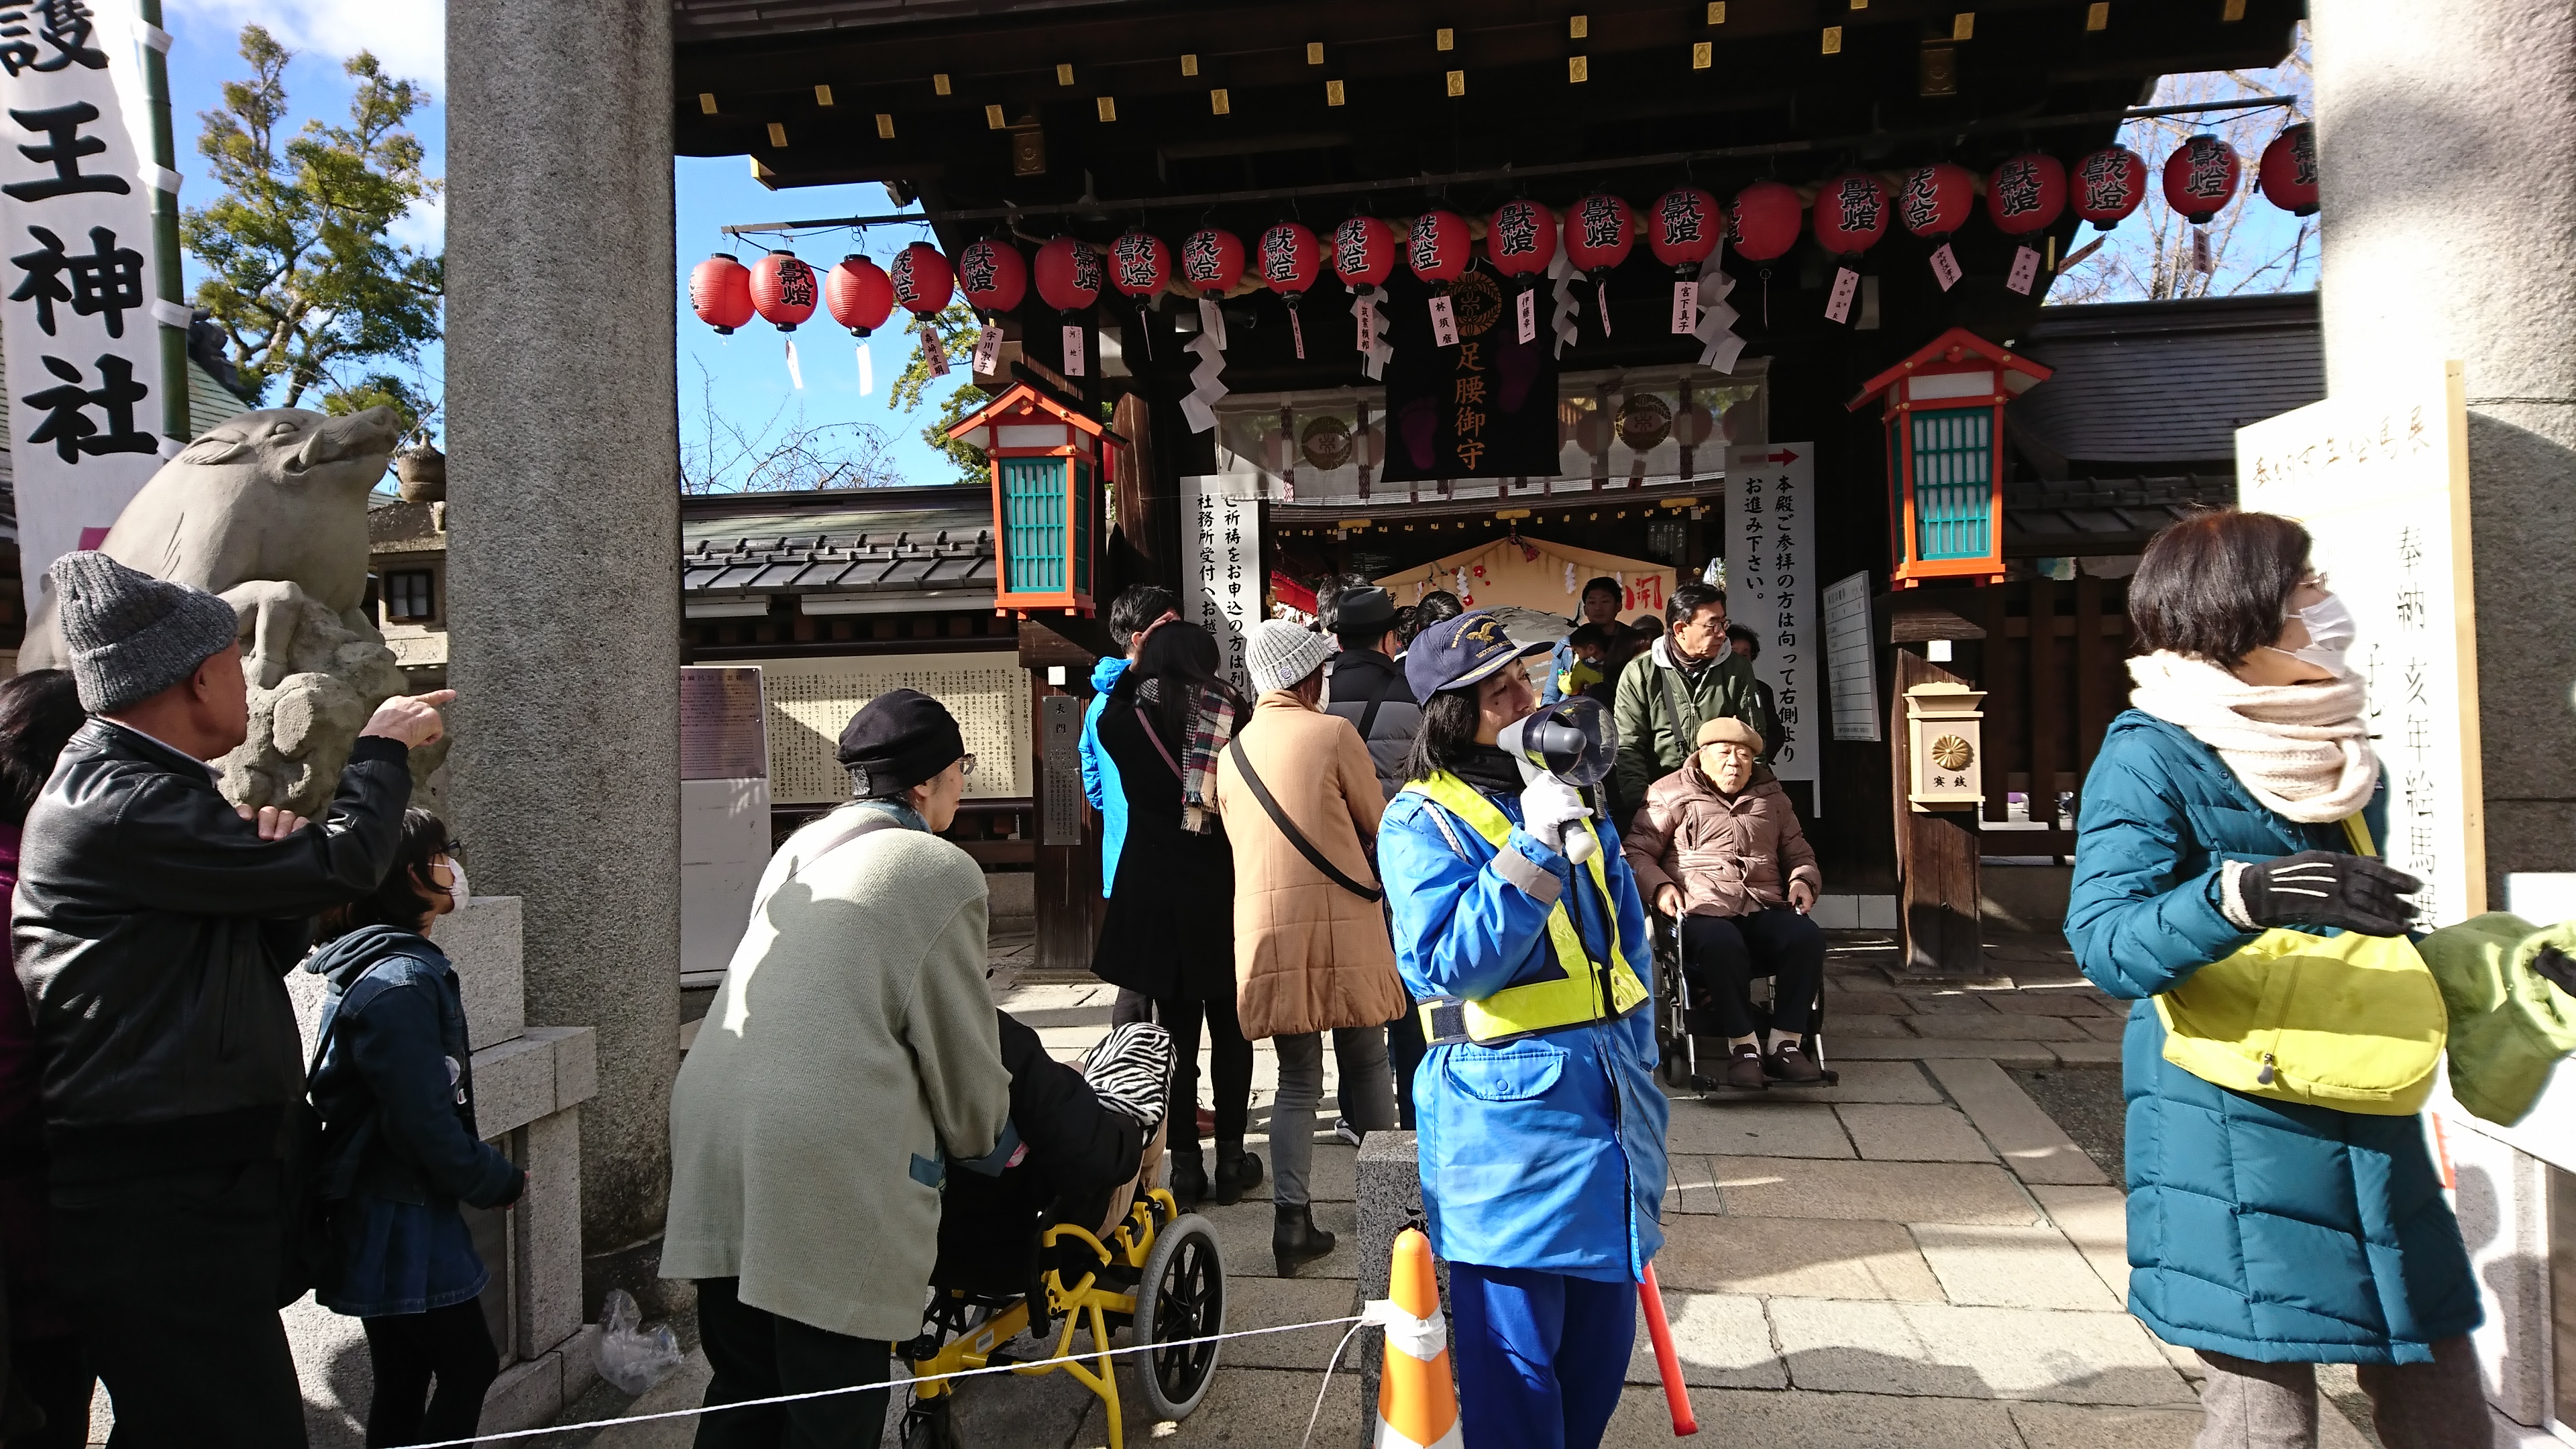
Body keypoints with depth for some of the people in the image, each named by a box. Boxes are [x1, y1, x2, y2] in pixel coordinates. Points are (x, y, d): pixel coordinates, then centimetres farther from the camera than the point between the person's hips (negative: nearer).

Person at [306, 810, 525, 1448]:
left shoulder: (370, 965, 10)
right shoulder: (404, 980, -21)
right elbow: (426, 1124, -23)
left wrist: (484, 1168, 15)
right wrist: (501, 1181, -8)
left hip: (381, 1218, 9)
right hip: (406, 1225, -9)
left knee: (402, 1383, 15)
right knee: (468, 1369, 3)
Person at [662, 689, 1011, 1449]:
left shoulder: (800, 849, 19)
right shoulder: (941, 872, -2)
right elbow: (958, 1044, 2)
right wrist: (988, 1141, 21)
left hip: (712, 1127, 7)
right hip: (831, 1163, -7)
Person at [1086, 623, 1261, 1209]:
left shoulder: (1131, 719, -4)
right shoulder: (1234, 715, -6)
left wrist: (1135, 662, 26)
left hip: (1157, 896, 1)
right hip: (1225, 894, 0)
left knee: (1176, 1030, 6)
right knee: (1230, 1029, 10)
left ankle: (1185, 1165, 10)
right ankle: (1231, 1158, 15)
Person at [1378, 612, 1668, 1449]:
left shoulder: (1564, 794, 11)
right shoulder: (1421, 822, -9)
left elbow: (1626, 933, 20)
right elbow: (1448, 965, -20)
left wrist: (1635, 1055, 15)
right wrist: (1533, 847, -23)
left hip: (1609, 1093, 7)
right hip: (1505, 1109, -7)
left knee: (1602, 1330, 17)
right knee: (1515, 1354, 0)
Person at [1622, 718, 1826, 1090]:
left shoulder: (1771, 797, 25)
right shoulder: (1672, 795, 11)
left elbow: (1799, 853, 33)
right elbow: (1637, 851, 7)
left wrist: (1802, 879, 10)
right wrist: (1660, 886, -11)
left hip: (1765, 910, 4)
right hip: (1702, 912, -4)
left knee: (1807, 936, -28)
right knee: (1722, 943, -39)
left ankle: (1786, 1043, -20)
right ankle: (1743, 1046, -26)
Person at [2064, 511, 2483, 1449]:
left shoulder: (2343, 751, 13)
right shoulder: (2152, 755, -10)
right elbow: (2104, 945, -21)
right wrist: (2242, 894, -34)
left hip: (2374, 1131, 7)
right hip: (2237, 1148, -7)